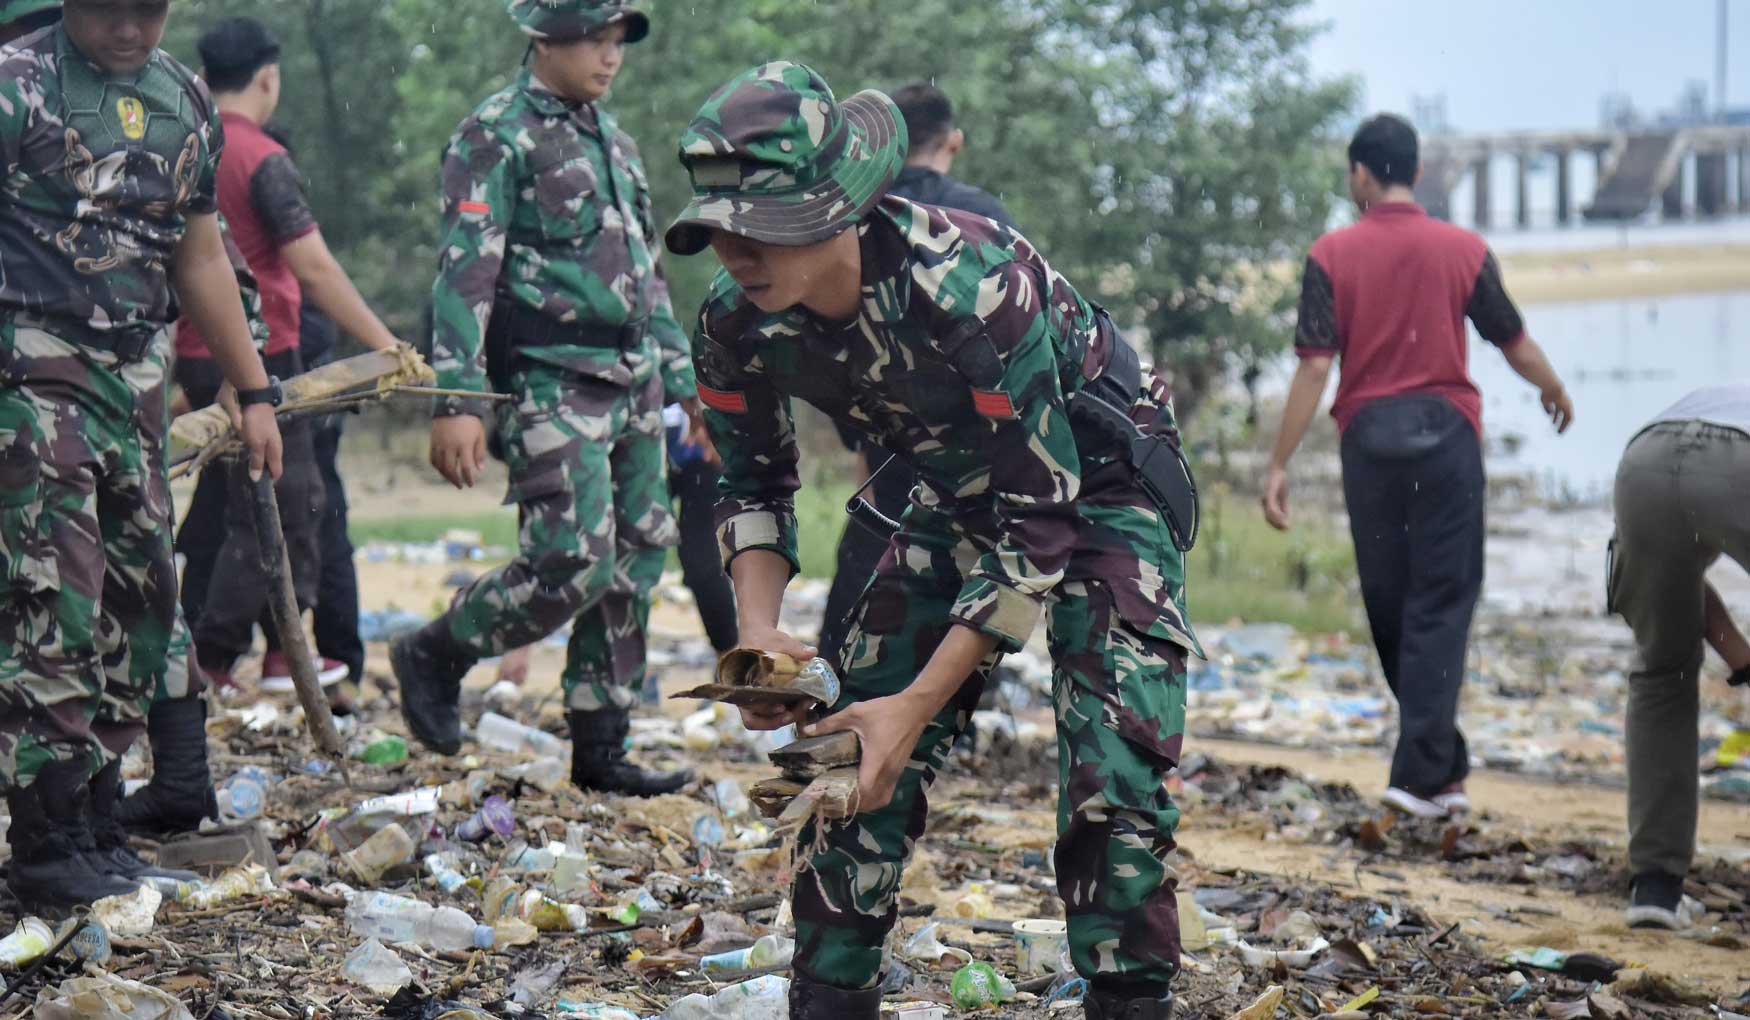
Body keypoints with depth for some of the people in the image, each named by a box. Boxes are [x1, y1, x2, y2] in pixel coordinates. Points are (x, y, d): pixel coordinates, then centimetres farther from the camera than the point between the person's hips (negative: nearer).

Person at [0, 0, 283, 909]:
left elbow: (200, 258, 20)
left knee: (138, 605, 7)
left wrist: (254, 391, 20)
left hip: (136, 380, 7)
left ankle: (96, 827, 16)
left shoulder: (186, 105, 12)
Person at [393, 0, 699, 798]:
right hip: (553, 384, -8)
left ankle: (600, 748, 13)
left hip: (633, 383, 8)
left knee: (635, 566, 6)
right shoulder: (496, 137, -7)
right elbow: (465, 271, -14)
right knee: (573, 565, -15)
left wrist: (682, 378, 23)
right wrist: (457, 400, -22)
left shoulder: (609, 137, 18)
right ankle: (432, 657, 7)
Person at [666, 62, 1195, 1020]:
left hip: (1097, 482, -6)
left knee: (1111, 773, -19)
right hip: (961, 497, 6)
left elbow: (1039, 520, -31)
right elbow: (755, 484, 0)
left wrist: (921, 703, -32)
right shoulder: (737, 323, -18)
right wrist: (758, 630, -19)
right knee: (856, 746, -2)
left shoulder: (971, 286, -37)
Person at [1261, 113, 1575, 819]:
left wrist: (1279, 465, -5)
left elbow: (1315, 366, -8)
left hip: (1368, 437, 1)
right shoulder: (1464, 250, 0)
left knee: (1389, 604, 13)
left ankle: (1443, 761, 23)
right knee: (1441, 602, 1)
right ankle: (1423, 774, -8)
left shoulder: (1331, 255, -2)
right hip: (1445, 430, -1)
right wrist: (1555, 392, 31)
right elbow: (1514, 343, 10)